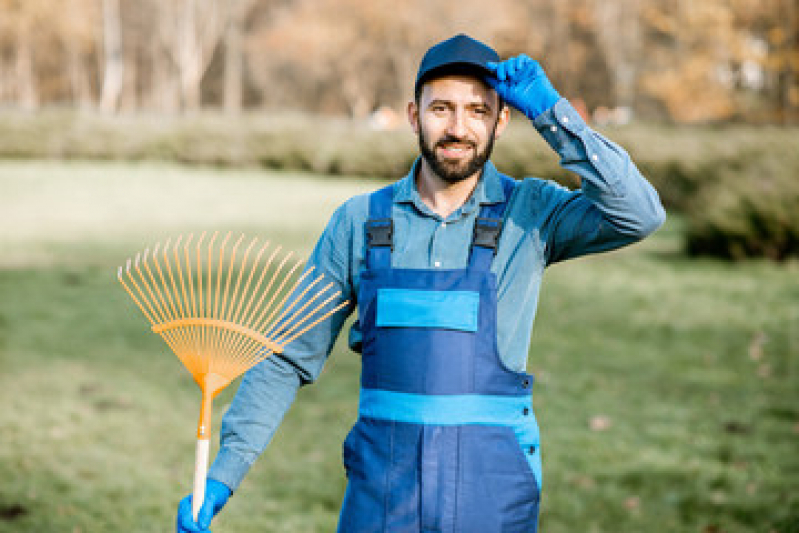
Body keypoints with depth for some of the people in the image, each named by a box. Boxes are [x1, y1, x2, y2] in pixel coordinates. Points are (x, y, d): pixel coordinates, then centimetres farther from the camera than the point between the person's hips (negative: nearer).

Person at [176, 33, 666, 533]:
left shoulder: (530, 214, 0)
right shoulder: (360, 221, 4)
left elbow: (639, 215, -18)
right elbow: (288, 360, 7)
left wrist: (552, 112, -18)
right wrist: (223, 474, 1)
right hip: (380, 489, 1)